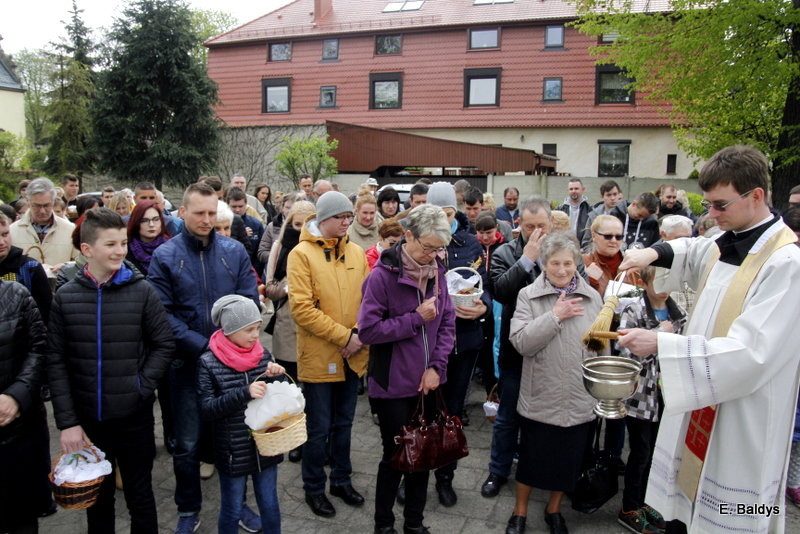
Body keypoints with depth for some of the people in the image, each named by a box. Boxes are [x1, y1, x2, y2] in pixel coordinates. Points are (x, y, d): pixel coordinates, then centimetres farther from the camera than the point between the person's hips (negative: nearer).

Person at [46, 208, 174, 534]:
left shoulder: (142, 291, -6)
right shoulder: (65, 297, -3)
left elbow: (164, 345, -2)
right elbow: (56, 362, -2)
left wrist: (142, 387, -14)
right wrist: (66, 421, -6)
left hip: (135, 415, -1)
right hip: (87, 418, 1)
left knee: (139, 494, 15)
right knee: (96, 497, 19)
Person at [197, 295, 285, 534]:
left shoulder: (263, 354, -2)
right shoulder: (208, 362, -12)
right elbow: (207, 409, -15)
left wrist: (278, 376, -14)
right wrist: (244, 393, -27)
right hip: (233, 451, -3)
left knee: (270, 506, 16)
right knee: (232, 511, 14)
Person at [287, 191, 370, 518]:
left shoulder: (356, 253, 6)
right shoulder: (302, 254, -9)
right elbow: (302, 308, -16)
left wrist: (360, 334, -10)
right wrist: (344, 336, -18)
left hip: (352, 355, 5)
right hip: (318, 355, -4)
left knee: (343, 423, 19)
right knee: (319, 428, 8)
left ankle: (341, 479, 37)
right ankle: (314, 488, 28)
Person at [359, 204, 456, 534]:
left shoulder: (437, 273, 1)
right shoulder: (383, 274, -15)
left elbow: (447, 323, 5)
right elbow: (368, 330, -17)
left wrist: (437, 366, -6)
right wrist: (416, 319, -18)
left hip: (428, 382, 5)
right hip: (394, 384, -5)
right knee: (395, 456, 9)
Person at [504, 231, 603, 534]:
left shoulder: (592, 297, 2)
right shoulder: (528, 296, -6)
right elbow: (521, 342, -17)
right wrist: (555, 316, -19)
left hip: (581, 400, 3)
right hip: (540, 397, -2)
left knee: (569, 459, 16)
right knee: (531, 458, 12)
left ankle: (554, 509, 41)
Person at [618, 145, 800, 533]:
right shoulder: (726, 243, 5)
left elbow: (750, 353, -27)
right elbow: (692, 252, 29)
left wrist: (661, 344, -28)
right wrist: (654, 252, 8)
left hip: (740, 426, -7)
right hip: (699, 410, 8)